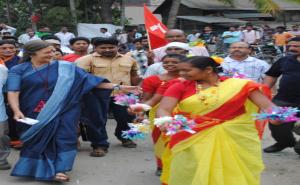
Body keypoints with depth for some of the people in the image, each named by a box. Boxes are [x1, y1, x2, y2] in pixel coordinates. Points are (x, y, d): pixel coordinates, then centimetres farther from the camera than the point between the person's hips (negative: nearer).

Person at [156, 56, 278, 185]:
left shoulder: (239, 85, -4)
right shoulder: (180, 87, 1)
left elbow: (267, 106, -10)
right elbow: (163, 109, -8)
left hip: (236, 138, -1)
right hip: (193, 140, 1)